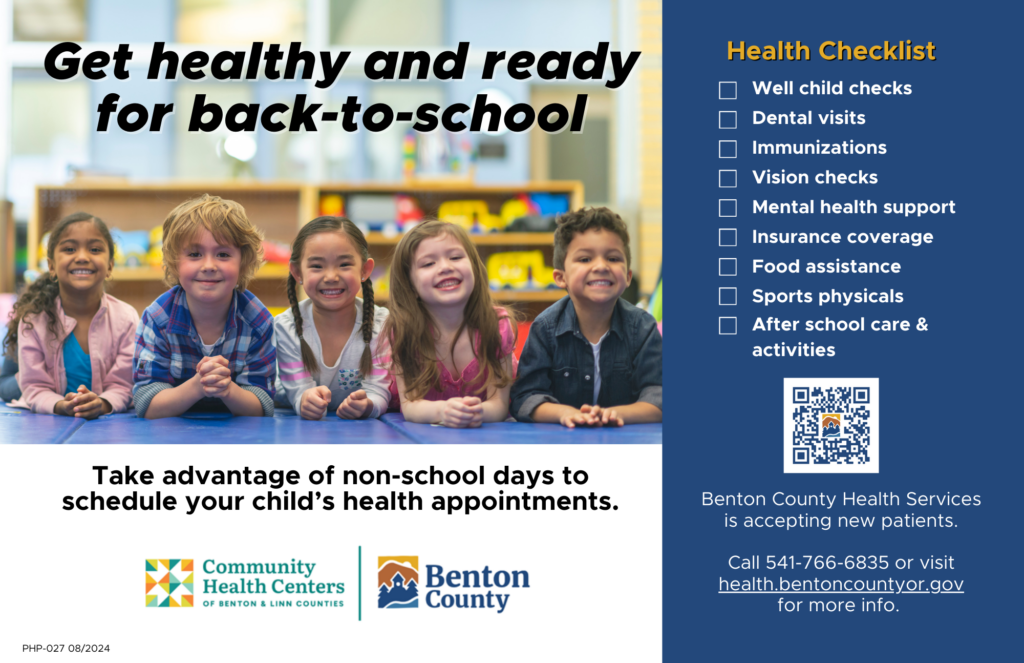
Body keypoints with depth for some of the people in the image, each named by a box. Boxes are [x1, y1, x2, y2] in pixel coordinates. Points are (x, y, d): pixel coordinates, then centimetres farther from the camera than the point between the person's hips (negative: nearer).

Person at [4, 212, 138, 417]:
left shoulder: (126, 319, -3)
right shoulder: (33, 320, -3)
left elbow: (122, 386, -6)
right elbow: (34, 387, -5)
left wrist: (102, 404, -29)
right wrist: (60, 406, -27)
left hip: (107, 423, 0)